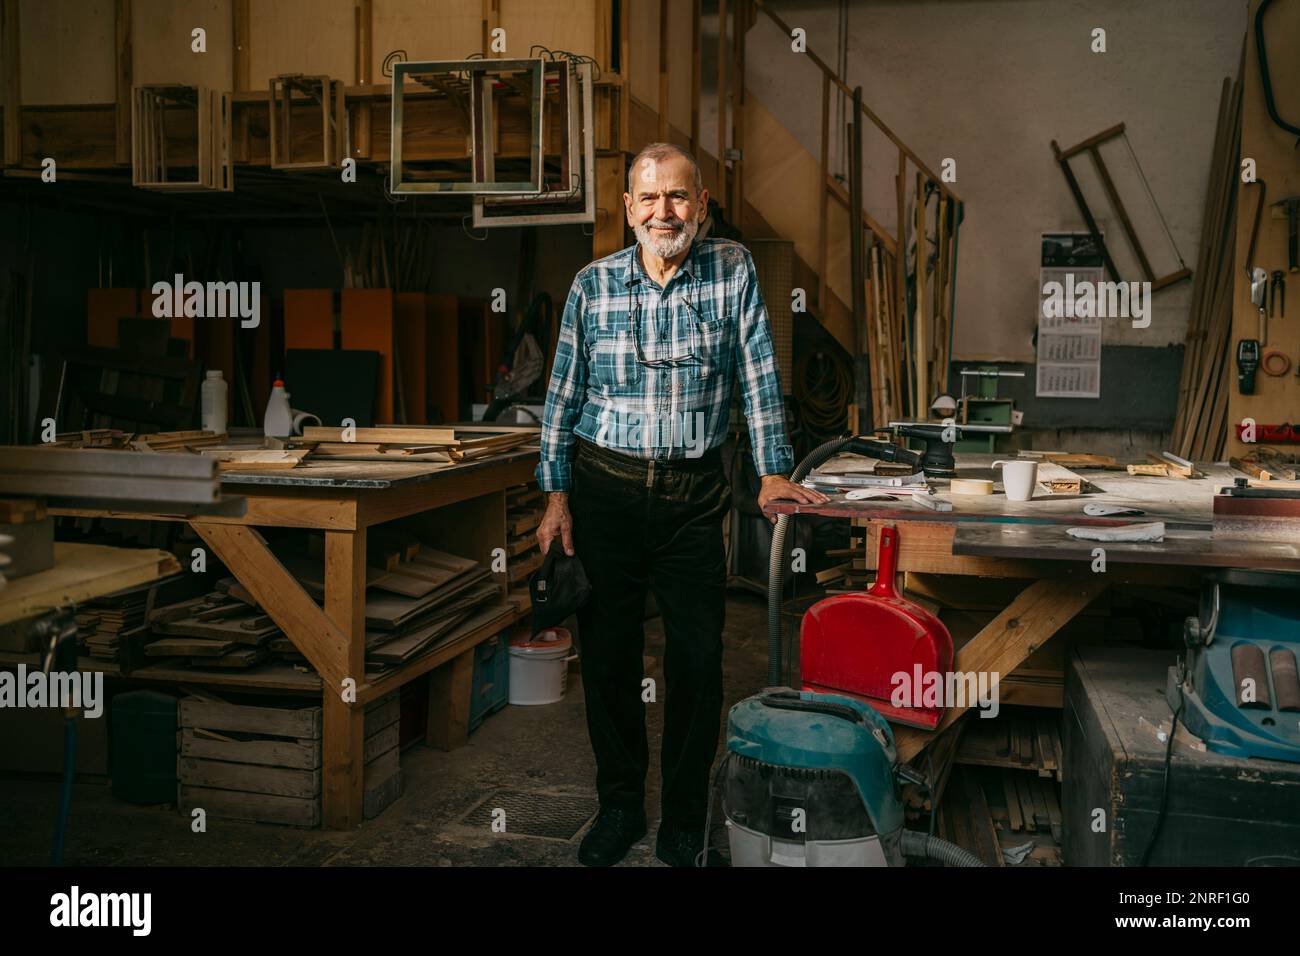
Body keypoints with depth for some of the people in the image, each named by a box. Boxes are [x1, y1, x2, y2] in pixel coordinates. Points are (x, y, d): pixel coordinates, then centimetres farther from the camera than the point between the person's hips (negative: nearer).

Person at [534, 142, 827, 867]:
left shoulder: (734, 270, 1)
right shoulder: (594, 284, 2)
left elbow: (760, 375, 1)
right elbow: (565, 394, 6)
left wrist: (773, 471, -4)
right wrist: (556, 494, 2)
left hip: (695, 494, -1)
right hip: (605, 487, 1)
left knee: (699, 656, 1)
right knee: (608, 652, 7)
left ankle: (686, 816, 19)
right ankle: (620, 804, 25)